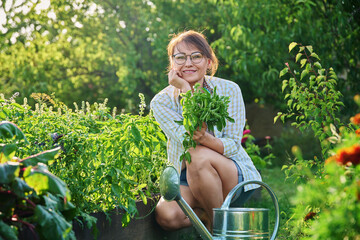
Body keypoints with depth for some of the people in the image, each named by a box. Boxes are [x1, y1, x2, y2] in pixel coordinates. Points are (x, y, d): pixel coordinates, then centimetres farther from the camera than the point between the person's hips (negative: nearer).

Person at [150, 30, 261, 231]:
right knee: (165, 216, -30)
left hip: (235, 178, -1)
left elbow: (233, 144, -14)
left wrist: (206, 139, -36)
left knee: (200, 156, -34)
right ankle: (212, 215, 1)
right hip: (187, 181, 2)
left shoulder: (229, 90, -10)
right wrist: (186, 91, -23)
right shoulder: (162, 102, -8)